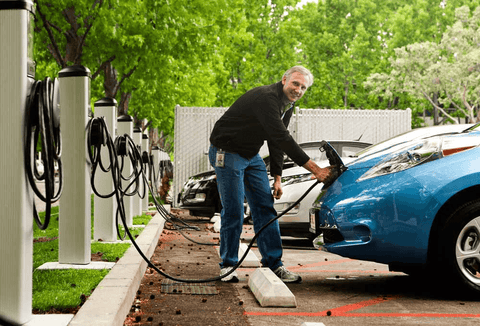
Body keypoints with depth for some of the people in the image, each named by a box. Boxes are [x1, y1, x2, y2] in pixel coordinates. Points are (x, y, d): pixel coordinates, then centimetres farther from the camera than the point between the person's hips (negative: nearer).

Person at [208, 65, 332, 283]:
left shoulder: (286, 106, 4)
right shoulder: (266, 98, -28)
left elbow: (277, 143, 13)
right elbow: (282, 139, -35)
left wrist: (277, 177, 6)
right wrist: (315, 170, -36)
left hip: (251, 155, 9)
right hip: (227, 153, -9)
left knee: (265, 207, 2)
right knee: (233, 211, -7)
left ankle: (273, 264, 4)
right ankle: (227, 265, 7)